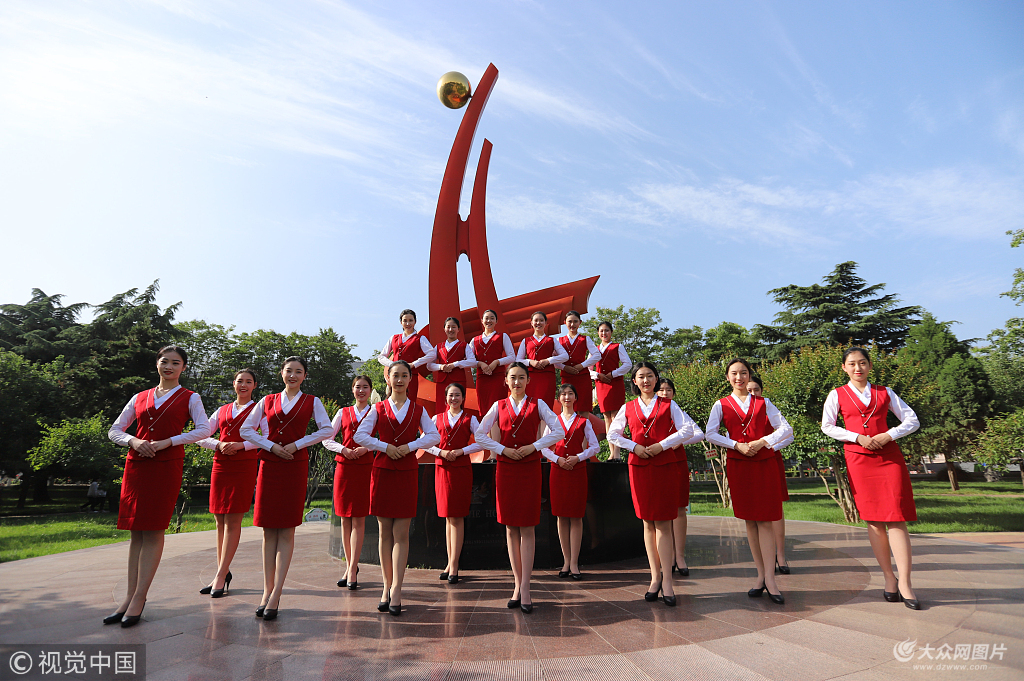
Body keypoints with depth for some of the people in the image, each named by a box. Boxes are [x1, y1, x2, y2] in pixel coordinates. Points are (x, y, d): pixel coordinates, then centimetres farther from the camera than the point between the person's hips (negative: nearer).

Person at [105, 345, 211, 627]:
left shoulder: (189, 398, 6)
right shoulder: (140, 398, 16)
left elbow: (204, 429, -8)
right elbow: (114, 431, 15)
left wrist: (166, 442, -16)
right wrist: (133, 441, -6)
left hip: (167, 466, -4)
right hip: (136, 465, 4)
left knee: (153, 530, -4)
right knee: (136, 532, 6)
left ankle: (138, 599, 1)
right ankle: (130, 596, 12)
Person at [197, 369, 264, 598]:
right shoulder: (222, 410, 19)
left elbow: (269, 437, -6)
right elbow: (201, 436, 14)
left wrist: (242, 445, -16)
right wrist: (219, 445, -5)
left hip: (245, 465, -5)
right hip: (220, 465, 5)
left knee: (233, 519, -7)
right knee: (220, 519, 7)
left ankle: (221, 575, -4)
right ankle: (224, 572, 16)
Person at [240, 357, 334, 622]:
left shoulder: (311, 402, 6)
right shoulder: (268, 401, 12)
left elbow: (327, 430, -2)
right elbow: (246, 429, 11)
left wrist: (296, 444, -8)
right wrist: (271, 445, -2)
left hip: (296, 467, -2)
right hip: (269, 466, 2)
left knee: (286, 530, -2)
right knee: (269, 530, 5)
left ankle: (276, 595, 2)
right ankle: (267, 591, 12)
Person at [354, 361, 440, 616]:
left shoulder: (418, 409, 8)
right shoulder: (378, 409, 8)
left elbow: (434, 435, 1)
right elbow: (360, 435, 1)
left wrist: (410, 446, -11)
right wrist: (385, 446, -10)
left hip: (407, 473, 0)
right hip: (382, 472, 1)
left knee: (401, 533, -3)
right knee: (385, 532, 6)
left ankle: (396, 590, -1)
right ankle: (387, 587, 15)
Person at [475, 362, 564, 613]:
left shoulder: (537, 404, 5)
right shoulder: (499, 406, 8)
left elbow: (558, 432, 1)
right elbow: (480, 435, 5)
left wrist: (533, 446, -9)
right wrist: (503, 449, -6)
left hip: (530, 470, -2)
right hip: (505, 470, 2)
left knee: (527, 528, -2)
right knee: (510, 528, 5)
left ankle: (525, 588, 4)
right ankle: (518, 585, 16)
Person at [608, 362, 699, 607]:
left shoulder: (668, 405, 6)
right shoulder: (628, 408, 10)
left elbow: (688, 429, -1)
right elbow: (613, 434, 11)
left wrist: (662, 444, -9)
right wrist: (634, 446, -4)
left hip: (665, 466, -2)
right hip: (639, 467, 2)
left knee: (663, 523, -3)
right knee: (648, 523, 6)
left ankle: (666, 580, 1)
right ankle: (655, 577, 14)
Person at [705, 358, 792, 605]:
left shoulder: (763, 403, 9)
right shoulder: (722, 405, 6)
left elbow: (785, 428, 5)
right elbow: (710, 433, -3)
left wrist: (762, 442, -10)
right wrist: (737, 445, -13)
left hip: (765, 464, 0)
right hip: (738, 465, 1)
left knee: (765, 520, -5)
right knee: (749, 520, 5)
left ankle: (770, 579, -2)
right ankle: (761, 576, 15)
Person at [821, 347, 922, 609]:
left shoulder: (884, 393, 10)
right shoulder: (838, 395, 6)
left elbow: (912, 421, 9)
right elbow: (827, 427, 1)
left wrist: (888, 435, -7)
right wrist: (858, 437, -10)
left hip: (889, 456, 1)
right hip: (858, 458, 0)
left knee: (896, 517, -6)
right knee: (873, 520, 3)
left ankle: (905, 583, -3)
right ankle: (889, 578, 12)